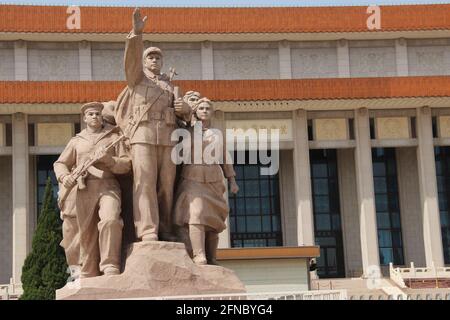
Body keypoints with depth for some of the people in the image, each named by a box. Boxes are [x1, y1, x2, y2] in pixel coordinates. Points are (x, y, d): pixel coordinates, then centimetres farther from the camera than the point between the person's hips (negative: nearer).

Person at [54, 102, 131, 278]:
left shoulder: (113, 137, 18)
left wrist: (108, 160, -10)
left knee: (110, 220, -29)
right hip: (85, 190, 3)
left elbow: (126, 164, 9)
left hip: (108, 186, -2)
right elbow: (60, 163, 21)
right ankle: (88, 276, 4)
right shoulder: (76, 141, 24)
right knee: (86, 233, -2)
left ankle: (110, 268, -28)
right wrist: (64, 176, -2)